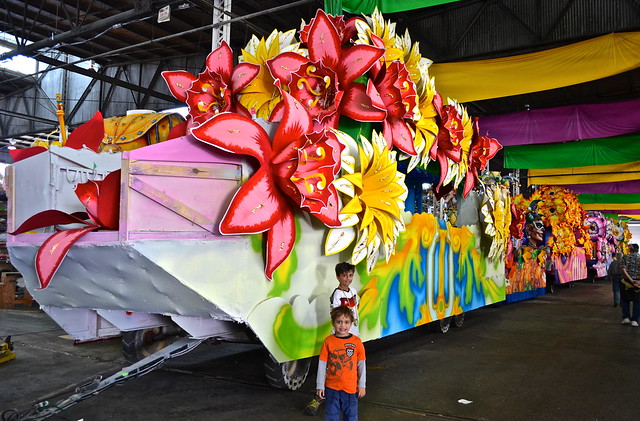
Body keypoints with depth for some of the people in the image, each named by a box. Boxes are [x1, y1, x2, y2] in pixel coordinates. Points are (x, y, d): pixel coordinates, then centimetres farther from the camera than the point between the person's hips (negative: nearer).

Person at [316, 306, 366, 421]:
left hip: (351, 387, 0)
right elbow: (322, 364, -1)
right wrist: (320, 386, 0)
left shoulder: (356, 342, -6)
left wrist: (362, 385, 2)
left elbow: (361, 365, 1)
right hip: (332, 387, 0)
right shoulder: (328, 341, -6)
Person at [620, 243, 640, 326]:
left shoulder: (626, 257, -1)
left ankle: (626, 317, 6)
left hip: (626, 281, -1)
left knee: (625, 300, 15)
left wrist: (631, 280, -16)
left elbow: (623, 270, -14)